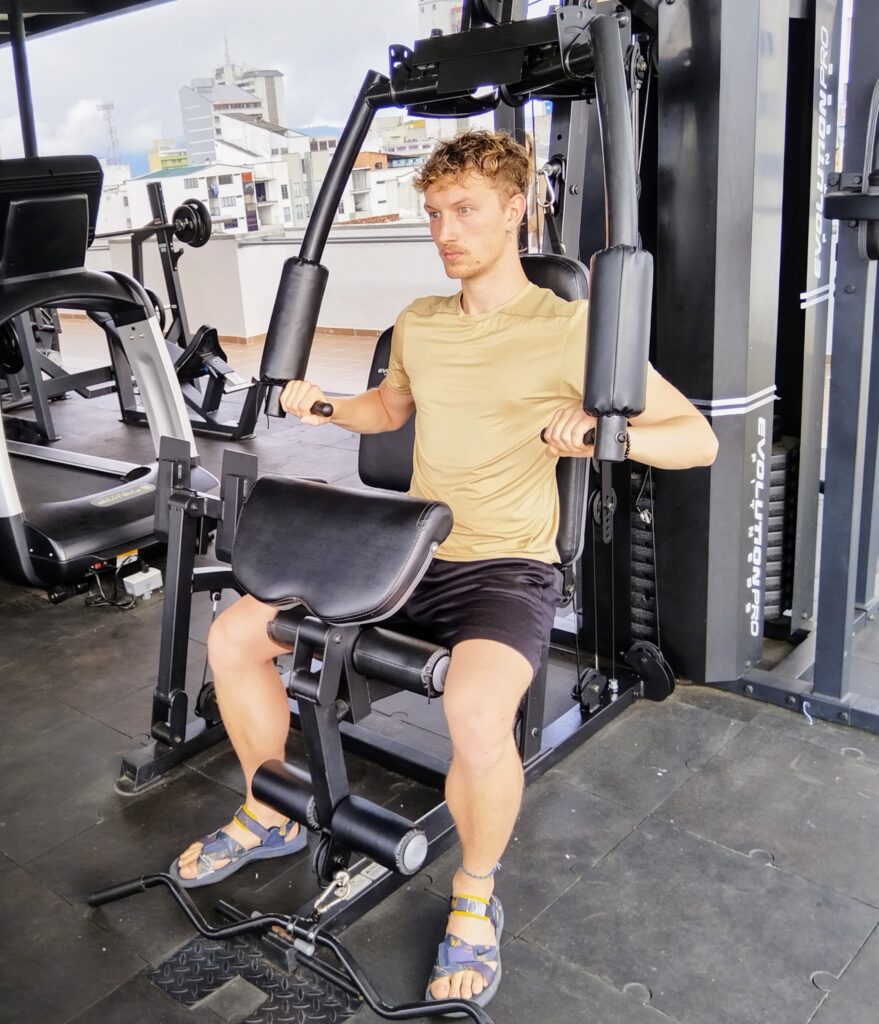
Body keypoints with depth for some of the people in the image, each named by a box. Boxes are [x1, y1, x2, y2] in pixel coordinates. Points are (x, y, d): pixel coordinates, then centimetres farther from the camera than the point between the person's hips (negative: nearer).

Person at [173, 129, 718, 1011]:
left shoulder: (569, 330, -9)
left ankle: (476, 900, -5)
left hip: (507, 568, -6)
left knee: (475, 710, -36)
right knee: (233, 635, -2)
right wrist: (323, 408, 10)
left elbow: (698, 439, -11)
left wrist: (605, 433, -31)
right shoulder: (418, 324, 10)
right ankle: (270, 816, 21)